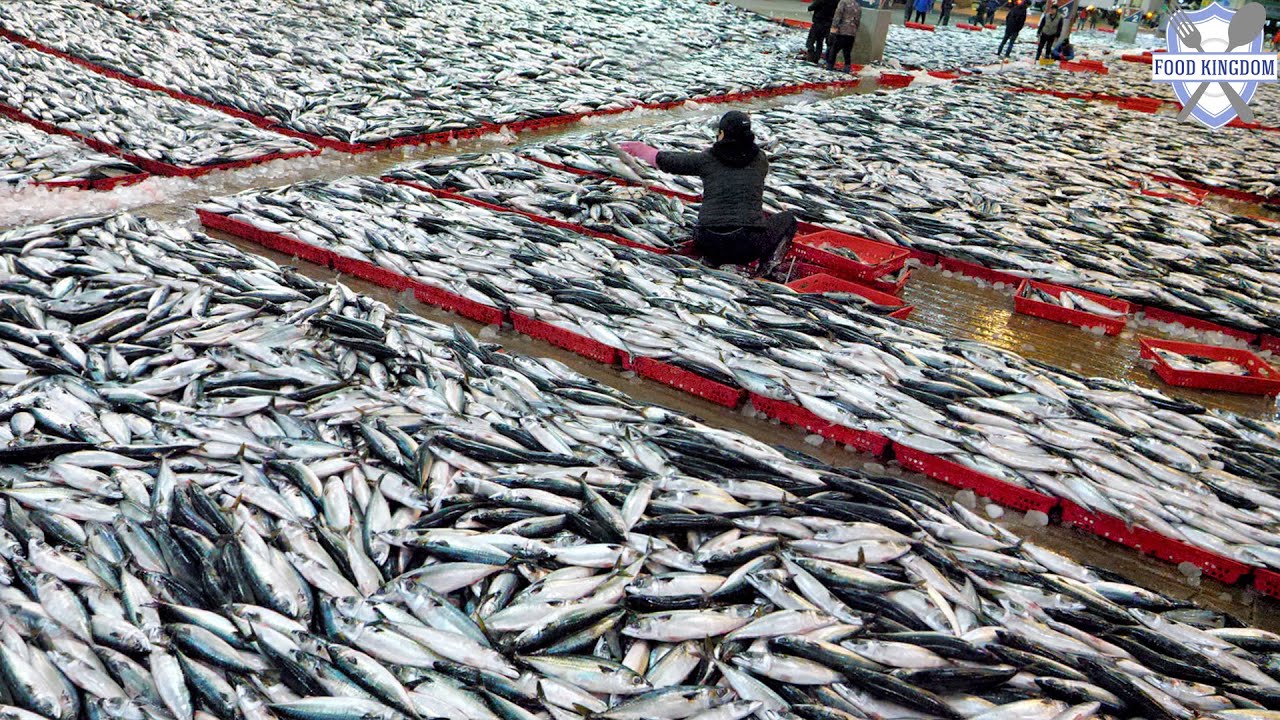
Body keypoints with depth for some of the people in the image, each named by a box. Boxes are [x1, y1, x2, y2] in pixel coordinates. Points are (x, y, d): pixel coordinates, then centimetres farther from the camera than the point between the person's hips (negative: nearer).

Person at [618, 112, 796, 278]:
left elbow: (665, 161, 18)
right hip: (749, 245, -1)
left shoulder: (707, 159, 5)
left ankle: (712, 259, 10)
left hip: (709, 243, 2)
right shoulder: (760, 159, 8)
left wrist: (639, 149, 36)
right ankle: (767, 260, 1)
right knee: (787, 218, 26)